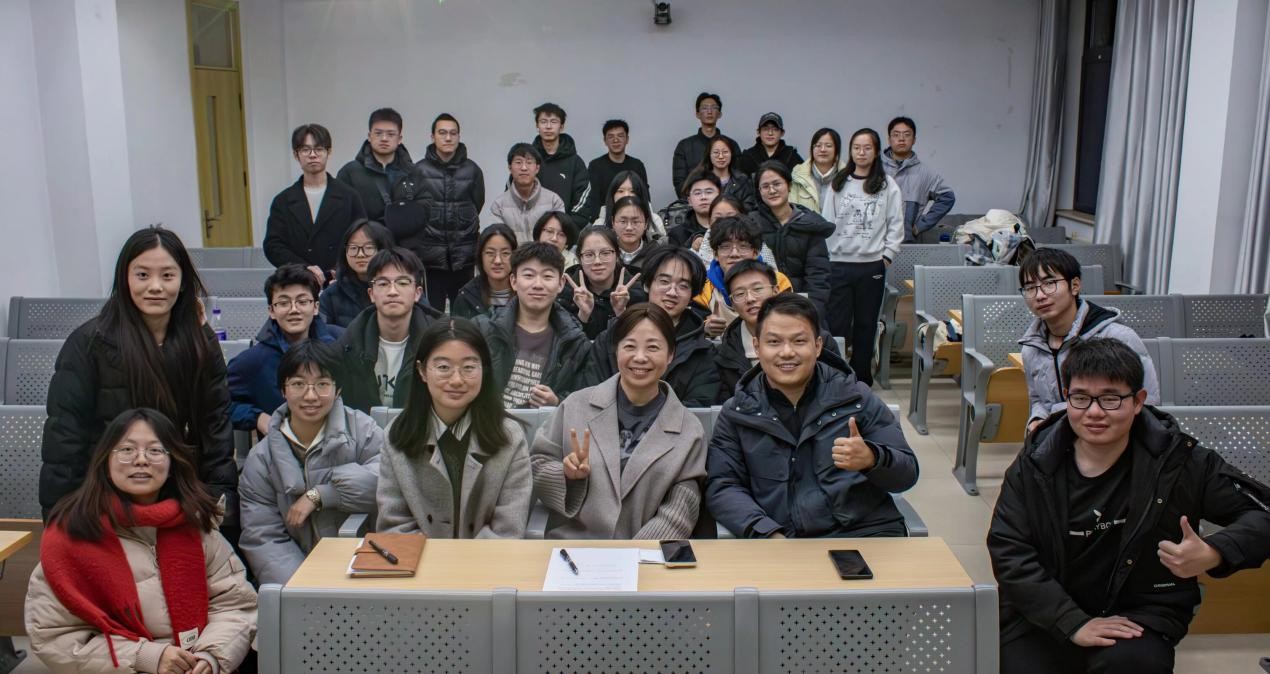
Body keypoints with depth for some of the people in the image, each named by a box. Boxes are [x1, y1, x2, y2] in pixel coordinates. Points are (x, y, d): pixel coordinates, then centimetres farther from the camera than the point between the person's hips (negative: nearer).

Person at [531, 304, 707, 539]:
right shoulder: (576, 405, 3)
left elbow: (677, 516, -1)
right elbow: (535, 469, 9)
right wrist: (567, 475, -10)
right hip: (569, 549, 1)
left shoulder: (690, 432, 2)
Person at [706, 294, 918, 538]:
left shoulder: (856, 398, 8)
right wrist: (769, 535, -12)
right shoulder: (737, 413, 9)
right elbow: (722, 487, 4)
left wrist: (871, 459, -14)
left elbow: (907, 474, 8)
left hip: (865, 534, 0)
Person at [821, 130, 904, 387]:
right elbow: (827, 221, 7)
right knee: (837, 323, -2)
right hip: (838, 263, 1)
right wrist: (825, 256, 0)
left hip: (872, 264, -1)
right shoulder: (839, 183, 8)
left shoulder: (888, 186, 3)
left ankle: (862, 380, 17)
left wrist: (887, 256, -4)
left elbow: (896, 225, 3)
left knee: (866, 324, 8)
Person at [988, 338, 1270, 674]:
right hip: (1046, 616, 2)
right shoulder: (1034, 466, -4)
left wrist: (1213, 555, -22)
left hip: (1139, 612, -2)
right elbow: (1008, 550, -10)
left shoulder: (1176, 459, -6)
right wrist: (1073, 623, -20)